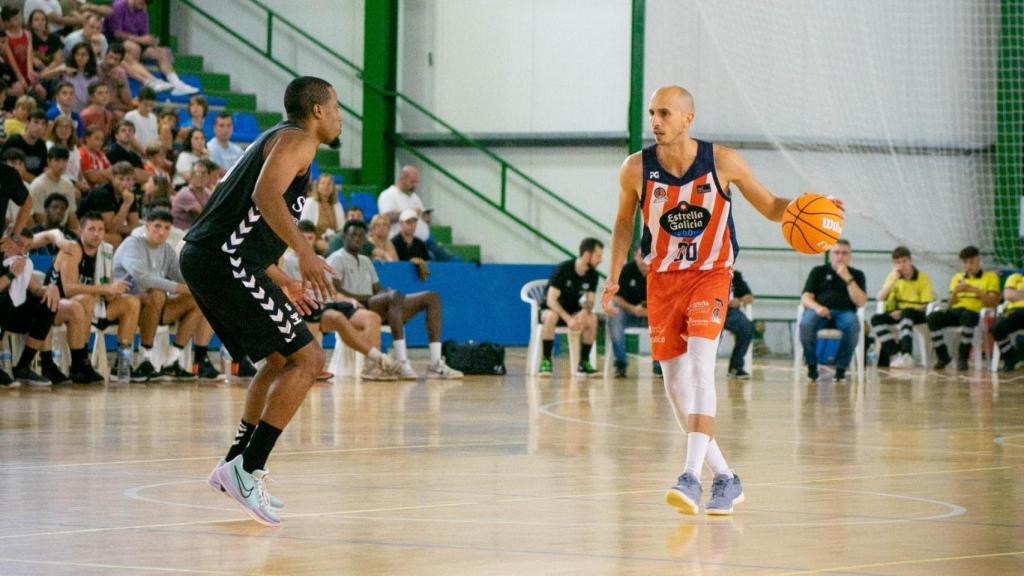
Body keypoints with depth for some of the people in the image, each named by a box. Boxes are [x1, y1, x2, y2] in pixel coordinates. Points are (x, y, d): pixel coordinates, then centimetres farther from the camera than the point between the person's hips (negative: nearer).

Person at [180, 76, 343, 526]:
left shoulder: (276, 141, 27)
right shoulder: (297, 139, -3)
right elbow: (265, 194, -22)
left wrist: (281, 281, 32)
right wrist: (305, 253, -27)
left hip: (203, 258, 10)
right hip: (227, 262, -10)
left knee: (281, 361, 21)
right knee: (307, 358, -9)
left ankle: (237, 464, 22)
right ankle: (247, 470, -13)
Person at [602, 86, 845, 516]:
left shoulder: (722, 162, -12)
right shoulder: (637, 169, -8)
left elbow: (769, 206, 0)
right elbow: (624, 221, 11)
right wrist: (614, 276, 5)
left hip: (710, 274, -3)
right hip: (662, 278, 3)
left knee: (700, 367, -23)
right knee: (676, 387, 1)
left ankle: (692, 476, -29)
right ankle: (725, 479, 15)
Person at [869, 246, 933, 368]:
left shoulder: (922, 277, -6)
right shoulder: (893, 276, 4)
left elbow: (926, 305, -10)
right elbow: (879, 298, -6)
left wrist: (902, 312, -18)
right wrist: (893, 280, -17)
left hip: (917, 313, -4)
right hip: (899, 313, 4)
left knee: (906, 314, -39)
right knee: (876, 319, -23)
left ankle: (905, 355, -50)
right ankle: (895, 353, -33)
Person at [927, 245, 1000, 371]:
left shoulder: (990, 277, 12)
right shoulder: (957, 277, 24)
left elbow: (993, 302, 0)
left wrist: (976, 291, -11)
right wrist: (955, 292, -4)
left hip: (975, 312, -4)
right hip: (956, 311, 4)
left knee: (967, 316, -42)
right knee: (933, 317, -28)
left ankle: (963, 357, -30)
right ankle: (942, 356, -15)